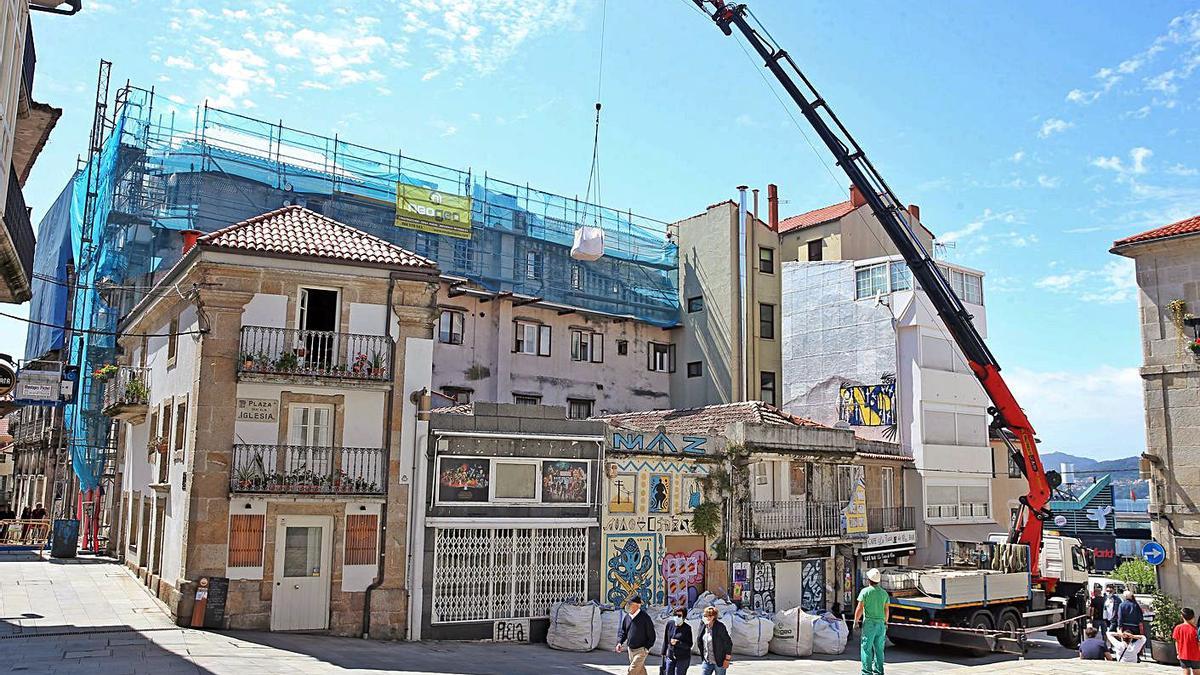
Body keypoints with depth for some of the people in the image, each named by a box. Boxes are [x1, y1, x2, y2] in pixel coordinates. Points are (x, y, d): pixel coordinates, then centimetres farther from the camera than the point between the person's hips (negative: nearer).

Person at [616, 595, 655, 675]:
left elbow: (651, 634, -9)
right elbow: (622, 631, 11)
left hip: (641, 650, -6)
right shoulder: (626, 617, 4)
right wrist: (619, 642, -4)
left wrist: (647, 647, -13)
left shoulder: (645, 617, -13)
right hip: (630, 649, 6)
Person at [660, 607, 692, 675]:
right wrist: (663, 653, 12)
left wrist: (677, 643, -21)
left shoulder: (687, 628, -11)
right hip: (670, 656, 4)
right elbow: (665, 640, 9)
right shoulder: (669, 624, -1)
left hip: (683, 658, -4)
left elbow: (689, 645, -10)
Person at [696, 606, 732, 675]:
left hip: (719, 662, -5)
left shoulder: (720, 627, -16)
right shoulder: (703, 626, 1)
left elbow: (728, 643, -12)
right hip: (707, 661, 5)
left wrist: (727, 659, -11)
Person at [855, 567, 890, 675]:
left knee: (866, 648, -1)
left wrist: (856, 621, -1)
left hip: (869, 623, -5)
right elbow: (886, 609, 11)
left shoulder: (865, 591, -8)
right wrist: (885, 622, 25)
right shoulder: (884, 593, 7)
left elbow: (859, 609, -10)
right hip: (881, 624, 5)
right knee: (879, 649, 11)